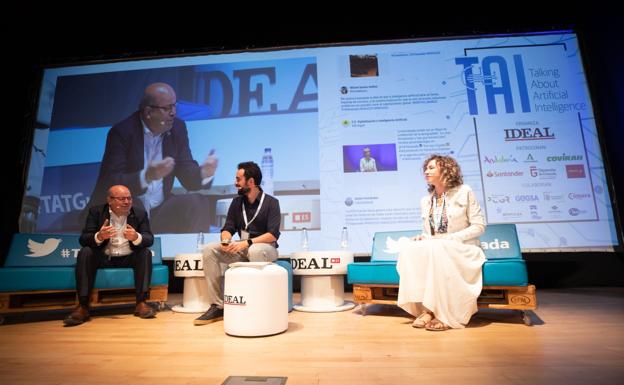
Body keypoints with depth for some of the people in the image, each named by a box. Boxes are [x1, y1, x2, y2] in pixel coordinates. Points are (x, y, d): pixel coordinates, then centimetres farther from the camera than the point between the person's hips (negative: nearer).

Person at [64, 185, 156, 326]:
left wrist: (136, 237, -36)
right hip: (104, 257, 0)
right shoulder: (96, 212, -2)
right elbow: (83, 239, -10)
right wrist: (99, 236, -35)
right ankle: (83, 306, -27)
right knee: (85, 252, -26)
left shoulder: (140, 214, -2)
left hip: (129, 258, 0)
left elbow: (149, 239, -11)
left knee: (146, 253, -27)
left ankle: (141, 303, -28)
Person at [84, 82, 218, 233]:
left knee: (196, 203, -22)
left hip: (159, 211, 3)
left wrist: (204, 173, -24)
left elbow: (187, 174, -2)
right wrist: (147, 176, -35)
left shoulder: (178, 128, 1)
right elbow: (111, 183, -18)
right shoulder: (121, 131, -12)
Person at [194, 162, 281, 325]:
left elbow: (273, 234, -17)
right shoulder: (237, 202, 8)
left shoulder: (271, 202, -8)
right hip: (242, 248, 5)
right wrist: (226, 241, -18)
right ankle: (217, 306, -14)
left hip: (265, 248, -5)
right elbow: (227, 228, 6)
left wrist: (247, 242, -28)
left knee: (254, 251, -39)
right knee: (209, 250, -16)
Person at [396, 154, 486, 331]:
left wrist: (450, 238, -18)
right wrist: (422, 237, -8)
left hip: (462, 249, -4)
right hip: (435, 249, 4)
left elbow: (479, 226, -6)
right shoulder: (425, 201, 13)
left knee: (436, 250, -38)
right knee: (409, 249, -28)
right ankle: (426, 308, -25)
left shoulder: (464, 192, -2)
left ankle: (444, 313, -28)